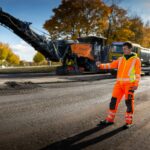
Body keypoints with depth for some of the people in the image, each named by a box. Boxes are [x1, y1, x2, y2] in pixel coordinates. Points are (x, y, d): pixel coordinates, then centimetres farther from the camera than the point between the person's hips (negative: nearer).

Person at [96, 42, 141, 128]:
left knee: (129, 102, -1)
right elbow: (111, 65, 6)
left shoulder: (136, 60, 0)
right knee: (114, 101, 4)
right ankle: (110, 119, 15)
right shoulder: (121, 59, 13)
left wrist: (136, 84, -15)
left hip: (129, 84, -4)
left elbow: (138, 73, -4)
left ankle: (129, 122, 14)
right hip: (119, 83, 5)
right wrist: (100, 65, -9)